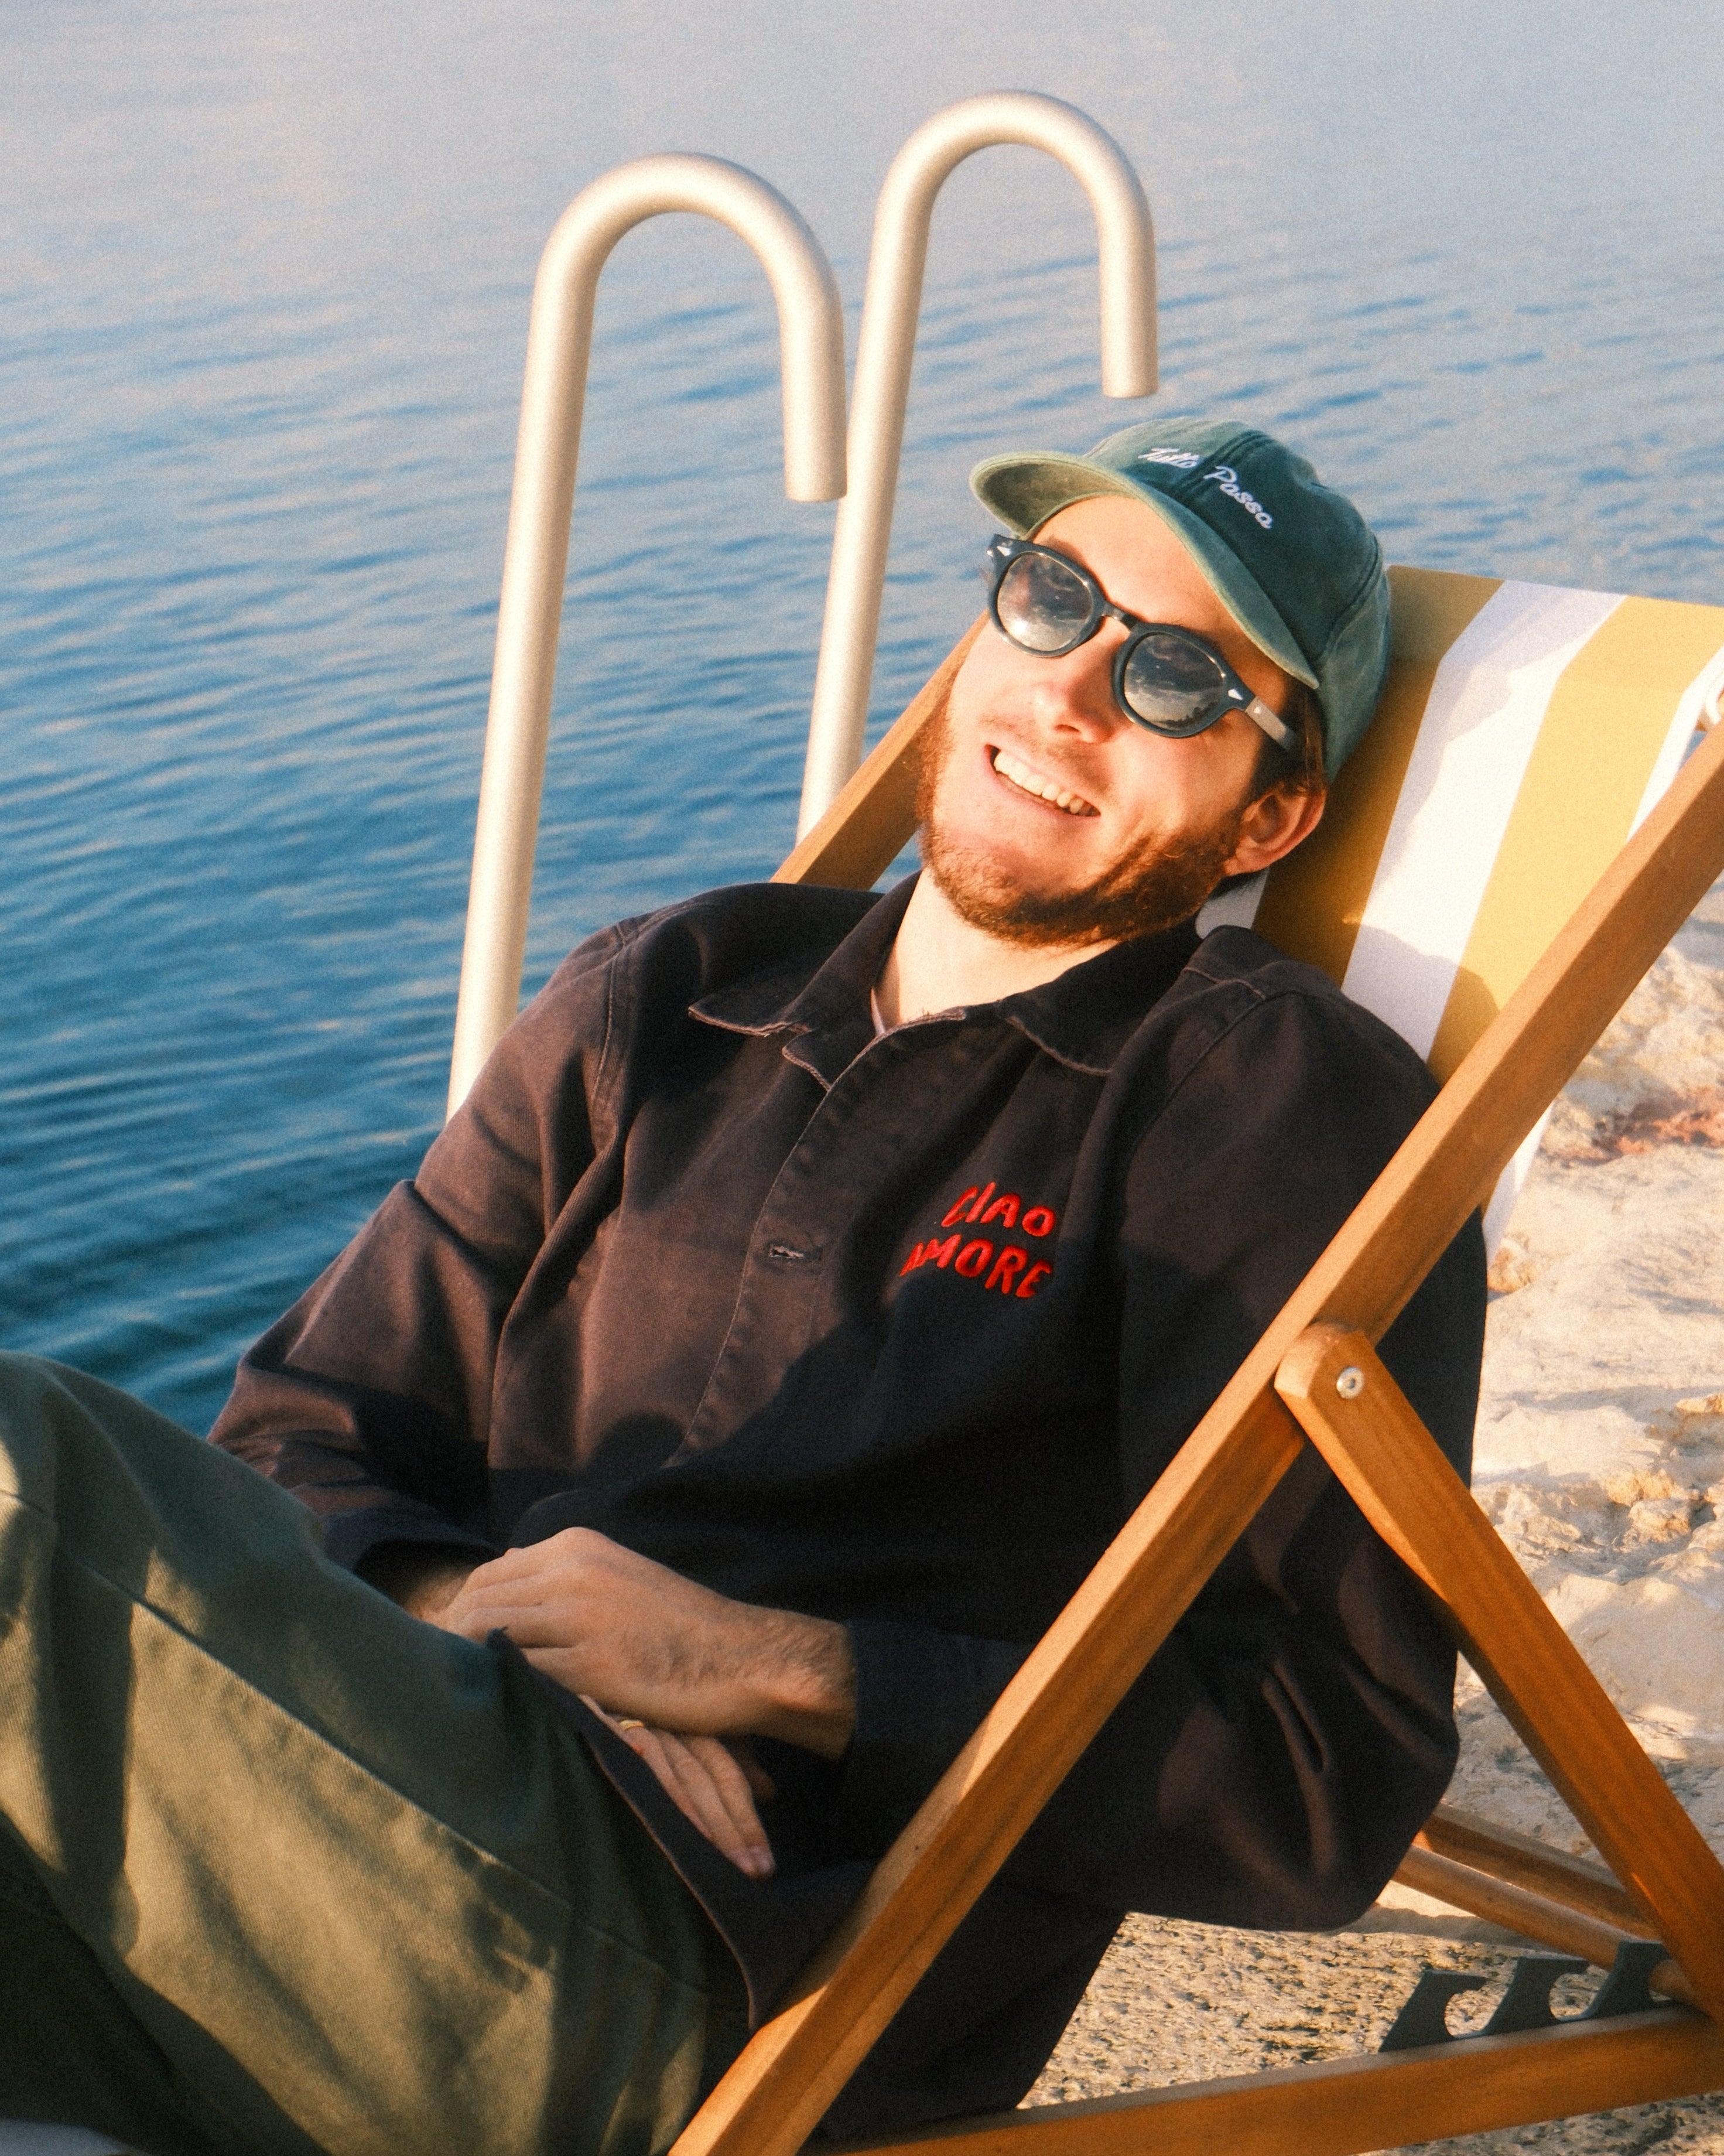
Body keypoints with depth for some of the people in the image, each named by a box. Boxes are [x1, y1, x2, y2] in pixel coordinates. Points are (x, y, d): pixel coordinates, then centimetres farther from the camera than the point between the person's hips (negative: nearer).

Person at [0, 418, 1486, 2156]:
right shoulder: (659, 1003, 21)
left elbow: (1331, 1784, -3)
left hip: (684, 1978, -5)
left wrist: (778, 1670, -9)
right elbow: (305, 1437, 19)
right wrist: (458, 1618, -5)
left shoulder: (1287, 1113, 5)